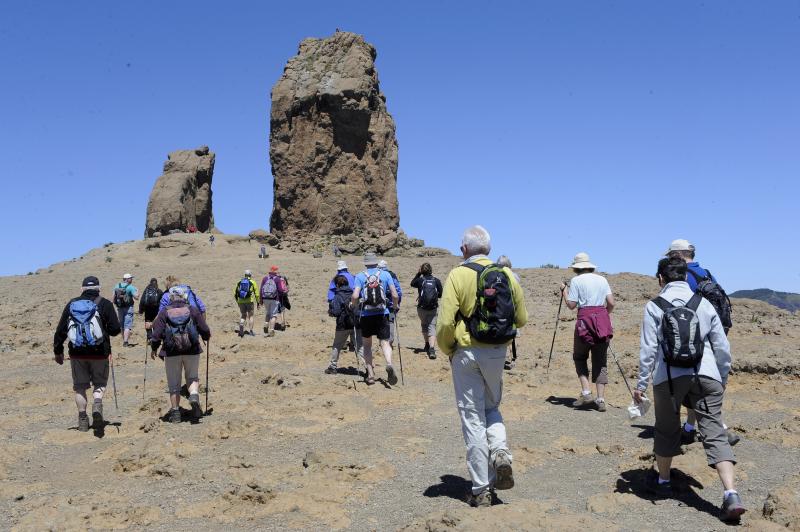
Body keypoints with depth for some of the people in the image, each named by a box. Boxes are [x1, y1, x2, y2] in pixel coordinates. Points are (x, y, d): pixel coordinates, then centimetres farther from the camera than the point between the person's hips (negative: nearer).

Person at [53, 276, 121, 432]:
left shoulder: (72, 304, 6)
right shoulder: (104, 304, -2)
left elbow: (61, 330, 7)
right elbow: (115, 329, -7)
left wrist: (58, 351, 16)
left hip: (77, 353, 2)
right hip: (99, 353, -2)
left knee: (80, 386, 13)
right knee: (99, 383, 12)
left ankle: (83, 420, 12)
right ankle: (97, 406, -16)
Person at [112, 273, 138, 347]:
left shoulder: (117, 286, 7)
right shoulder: (131, 287, -10)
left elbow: (114, 298, 10)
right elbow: (136, 297, -14)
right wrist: (137, 292, 5)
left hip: (119, 308, 6)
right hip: (128, 308, -6)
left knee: (122, 325, 17)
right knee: (127, 326, -6)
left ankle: (124, 340, 26)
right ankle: (125, 341, -16)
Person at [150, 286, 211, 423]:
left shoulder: (164, 313, 0)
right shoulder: (193, 310, 2)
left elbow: (157, 333, -3)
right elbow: (205, 330, 3)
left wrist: (153, 348, 13)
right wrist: (206, 337, 25)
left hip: (171, 352, 0)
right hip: (192, 350, 0)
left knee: (174, 384, 10)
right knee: (192, 377, 17)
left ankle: (175, 412, 13)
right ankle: (194, 396, -12)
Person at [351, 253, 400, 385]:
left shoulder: (360, 276, 1)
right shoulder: (385, 274, 4)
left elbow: (355, 296, -11)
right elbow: (395, 295, -1)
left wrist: (354, 305, 9)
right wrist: (396, 305, 18)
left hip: (366, 315, 0)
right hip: (382, 314, 0)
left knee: (367, 344, 14)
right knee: (385, 342, 4)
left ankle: (370, 374, 10)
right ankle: (389, 364, -25)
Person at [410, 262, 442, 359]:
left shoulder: (420, 280, -2)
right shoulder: (436, 281, 0)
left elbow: (412, 283, 19)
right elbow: (440, 294, 5)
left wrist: (418, 274, 16)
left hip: (422, 308, 0)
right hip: (433, 308, 0)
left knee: (424, 326, 23)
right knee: (432, 328, -4)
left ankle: (427, 345, 34)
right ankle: (432, 348, -21)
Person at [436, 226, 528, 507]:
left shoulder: (458, 275, -10)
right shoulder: (506, 275, 2)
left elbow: (445, 322, -16)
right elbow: (521, 319, 7)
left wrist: (448, 350, 1)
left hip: (467, 353, -3)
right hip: (497, 353, 3)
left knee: (473, 417, 6)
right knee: (491, 407, 24)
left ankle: (481, 489, 11)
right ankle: (500, 452, -3)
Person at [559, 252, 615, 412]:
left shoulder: (576, 280, 0)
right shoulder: (602, 279, 12)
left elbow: (571, 305, -4)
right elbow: (611, 303, 7)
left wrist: (564, 290, 10)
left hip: (585, 320, -4)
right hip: (603, 322, 4)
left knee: (579, 357, 13)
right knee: (600, 361, 8)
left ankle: (586, 393, 0)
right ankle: (601, 399, 3)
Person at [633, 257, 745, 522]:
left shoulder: (654, 306, 1)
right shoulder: (704, 304, 10)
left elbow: (648, 348, -3)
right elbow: (722, 347, 11)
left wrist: (641, 383, 4)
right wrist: (723, 380, 22)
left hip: (669, 377, -1)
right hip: (706, 376, 2)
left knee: (667, 430, 16)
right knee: (715, 432, 1)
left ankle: (663, 481, 31)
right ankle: (731, 495, -10)